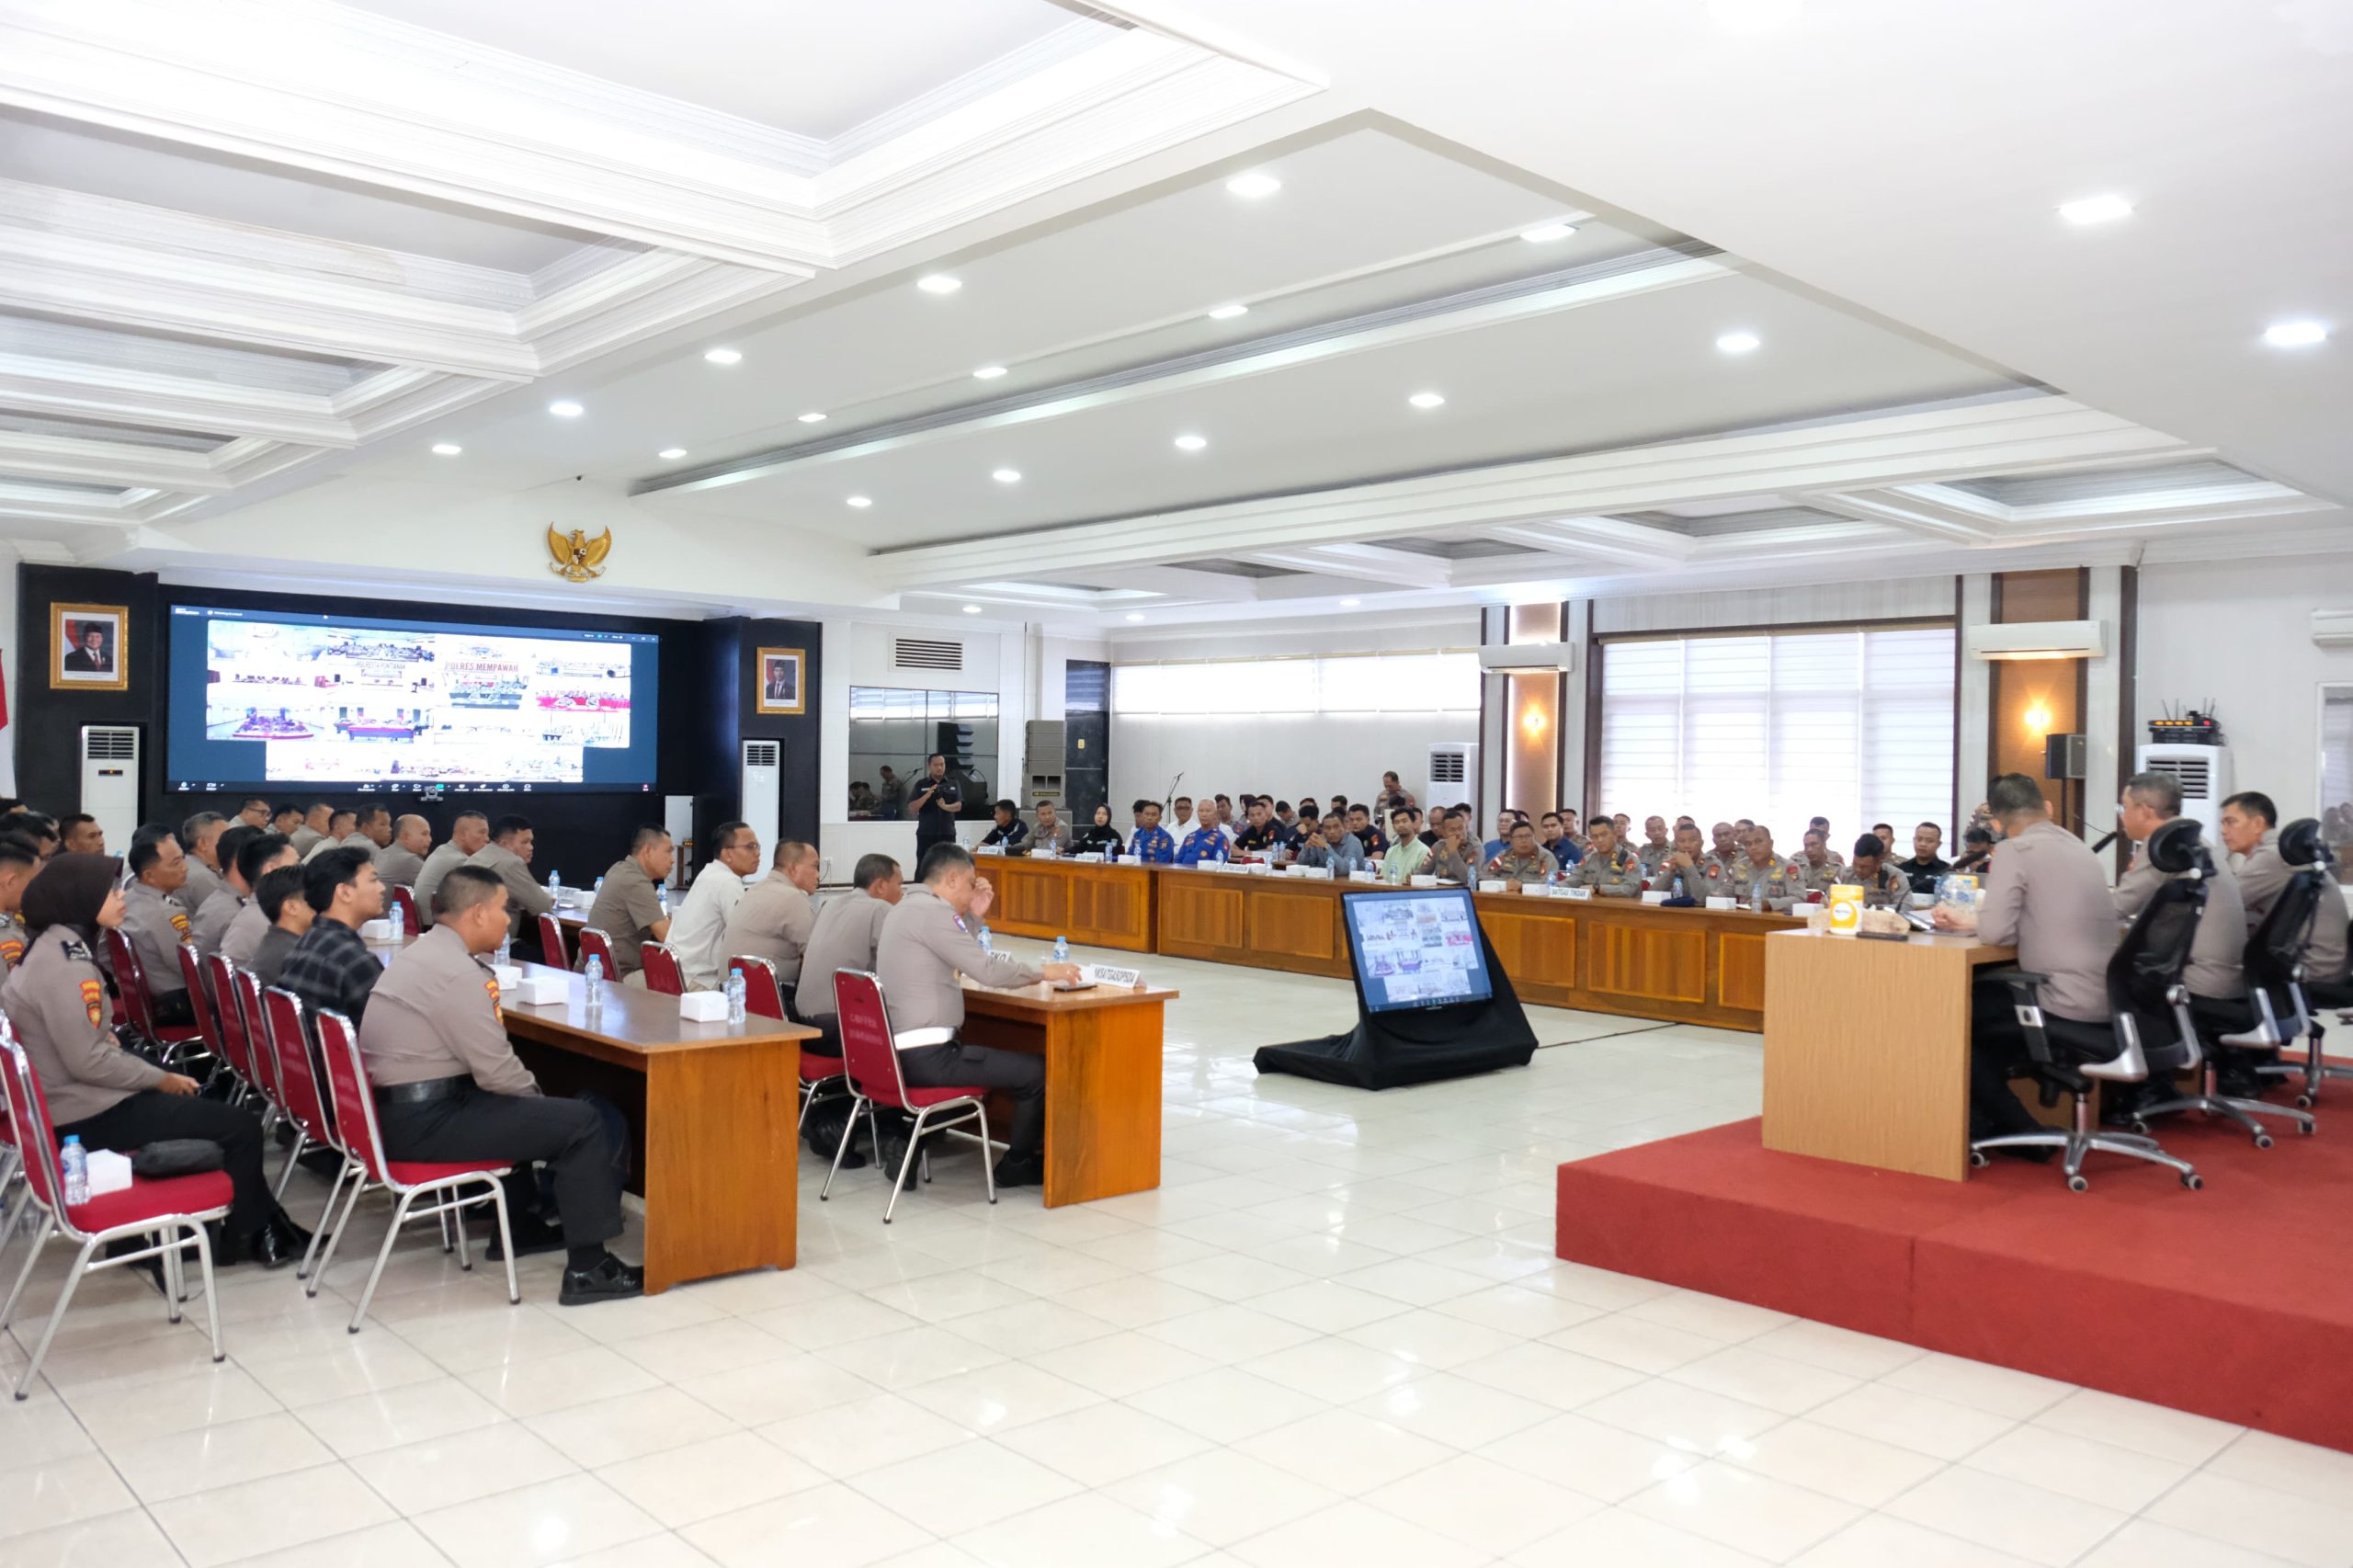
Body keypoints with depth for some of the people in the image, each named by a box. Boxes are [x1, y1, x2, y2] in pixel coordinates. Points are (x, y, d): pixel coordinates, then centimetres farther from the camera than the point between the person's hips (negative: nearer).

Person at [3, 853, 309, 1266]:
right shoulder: (65, 963, -22)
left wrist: (158, 1075, 8)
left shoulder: (56, 949, 9)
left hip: (86, 1101, 10)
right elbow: (88, 1061, -25)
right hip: (90, 1115, -10)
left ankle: (265, 1226, 22)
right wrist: (160, 1078, -12)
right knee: (240, 1126, -6)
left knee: (218, 1112, 19)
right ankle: (243, 1238, 12)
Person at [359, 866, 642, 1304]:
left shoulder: (423, 952, 12)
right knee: (583, 1123, -10)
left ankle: (515, 1226, 39)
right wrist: (537, 1094, 0)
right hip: (423, 1120, -11)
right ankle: (587, 1271, -4)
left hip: (397, 1106, 11)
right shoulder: (457, 972, -20)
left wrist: (533, 1093, 13)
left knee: (523, 1102, 32)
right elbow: (497, 1072, -19)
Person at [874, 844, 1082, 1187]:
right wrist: (1043, 972, -4)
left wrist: (974, 916, 14)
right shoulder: (933, 910, -15)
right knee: (1037, 1071, -6)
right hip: (925, 1056, -11)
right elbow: (986, 970, -18)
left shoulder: (905, 908, 16)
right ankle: (1018, 1165, 13)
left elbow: (961, 962, 23)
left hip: (897, 1049, 11)